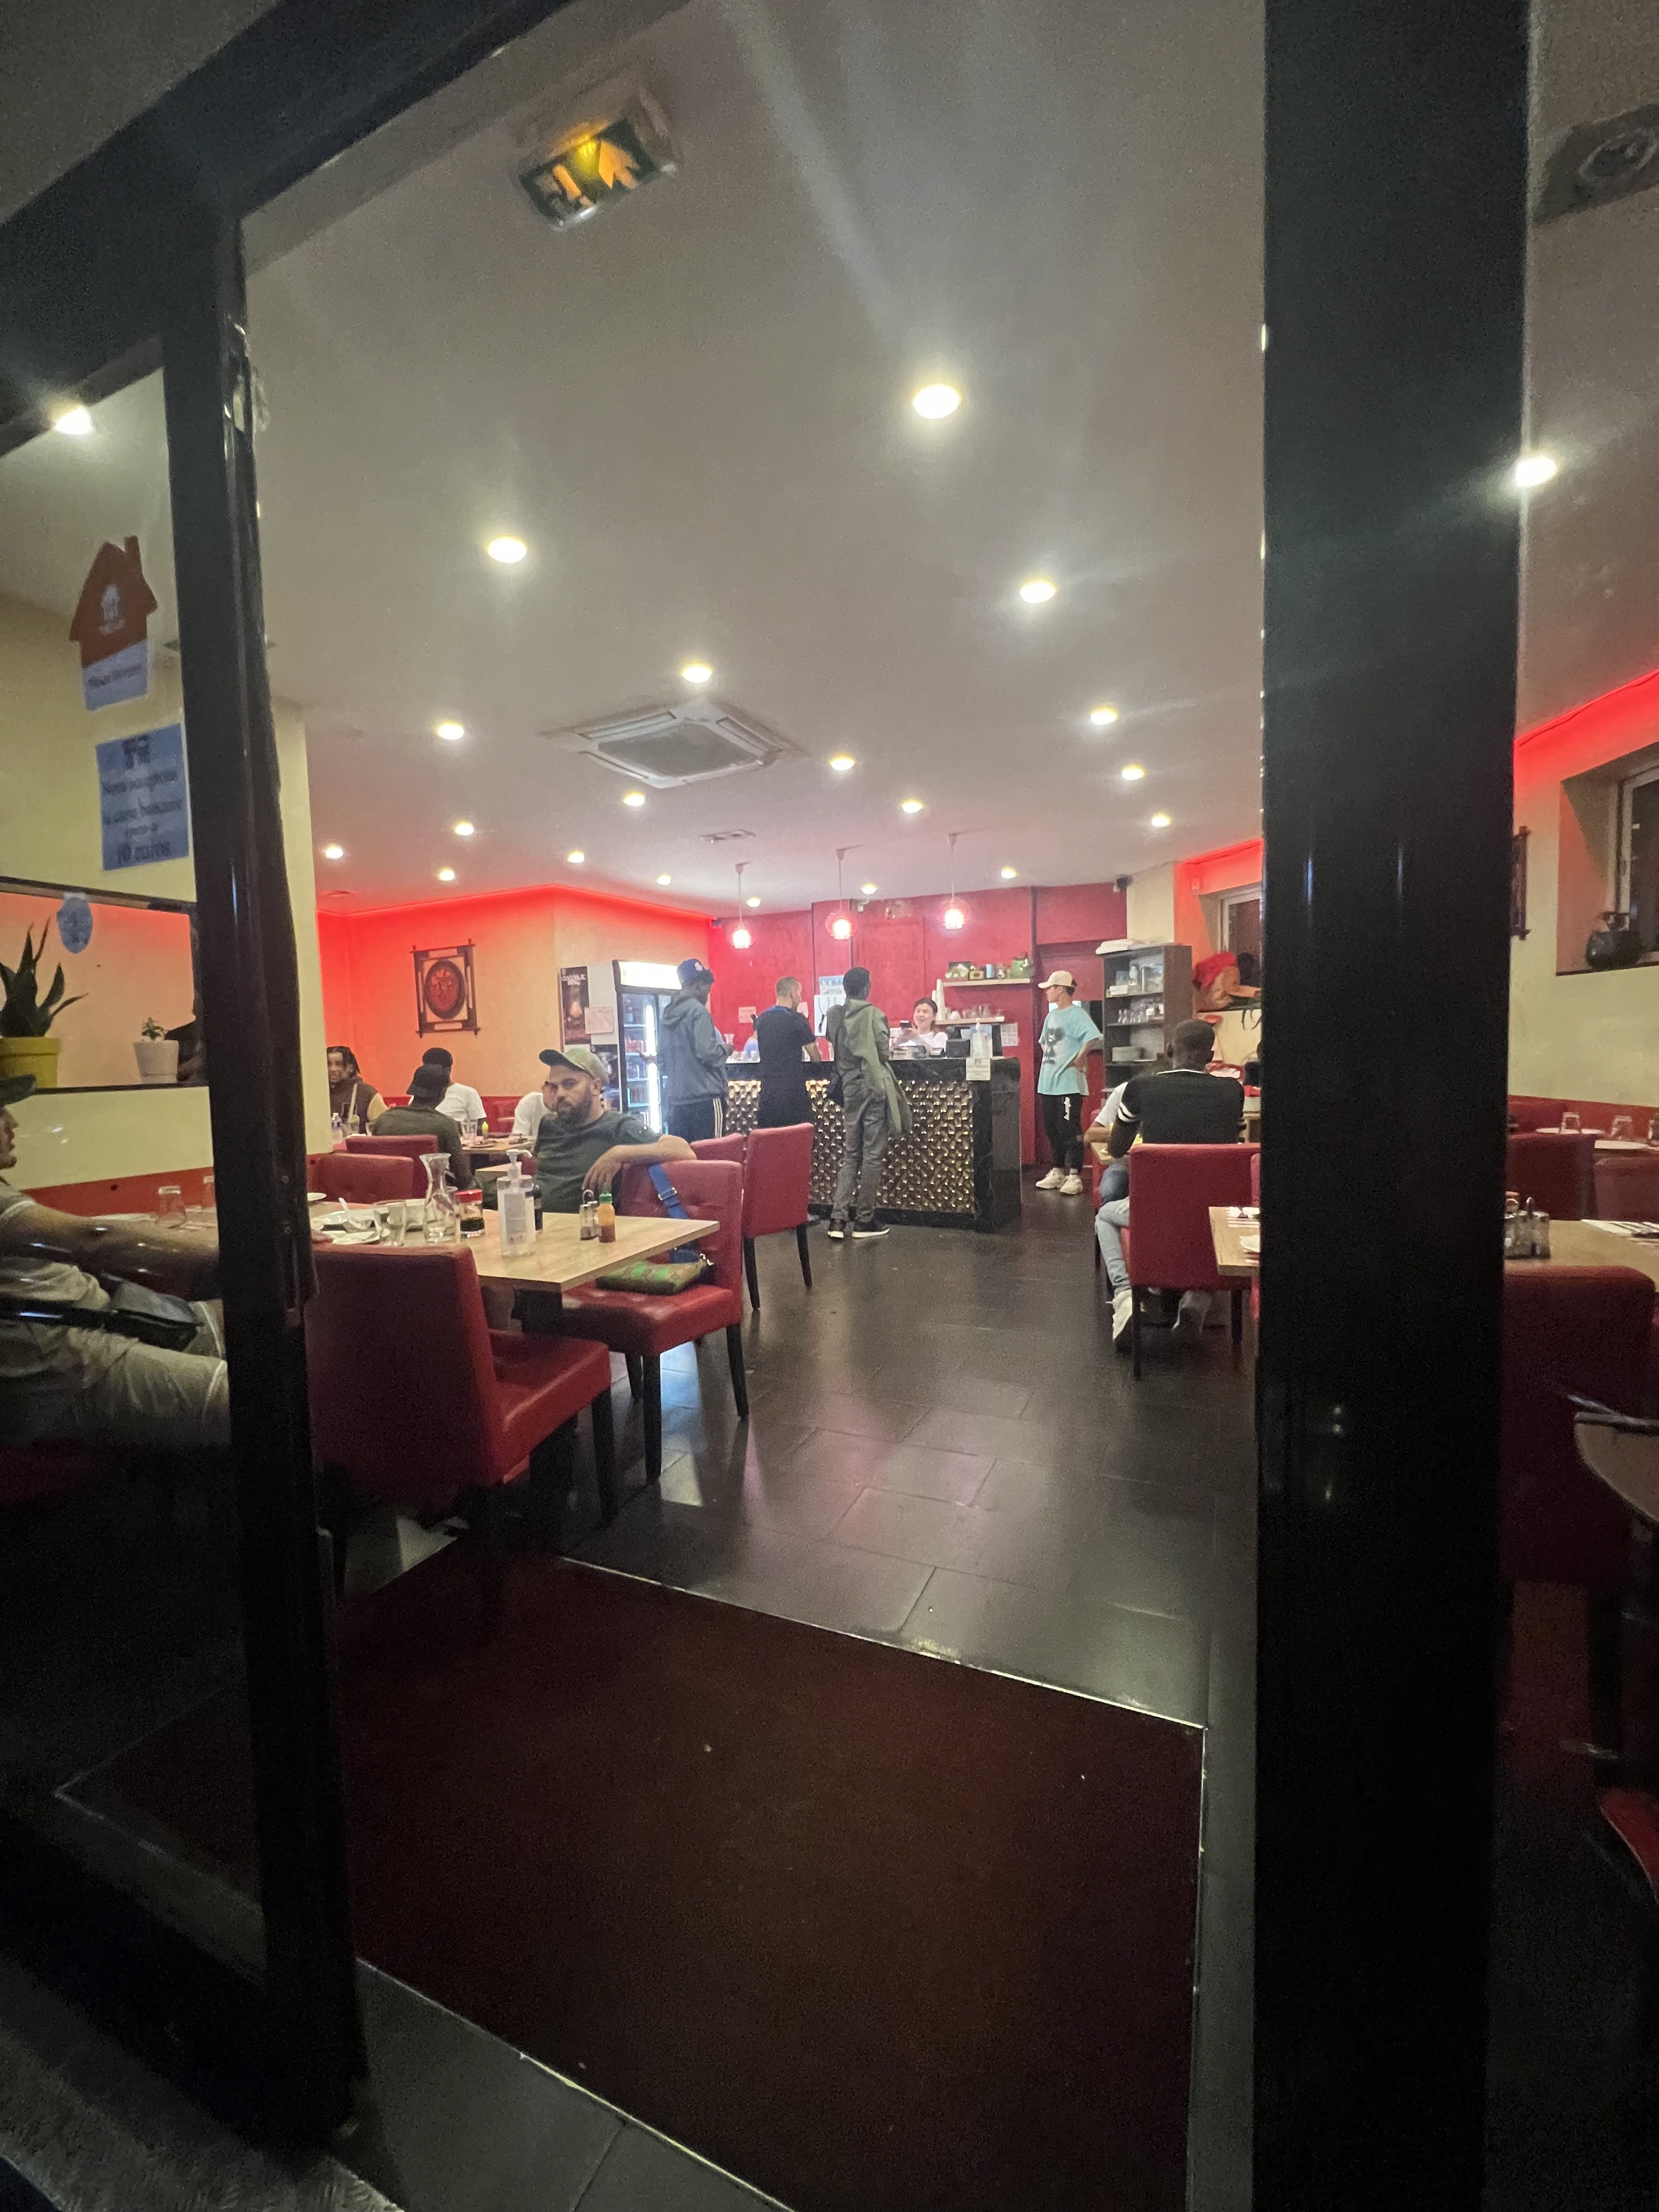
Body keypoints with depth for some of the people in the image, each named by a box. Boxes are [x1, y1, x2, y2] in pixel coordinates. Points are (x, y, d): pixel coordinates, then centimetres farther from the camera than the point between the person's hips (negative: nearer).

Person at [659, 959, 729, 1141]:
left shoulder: (667, 1014, 13)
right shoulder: (698, 1011, -9)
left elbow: (661, 1058, 19)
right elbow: (707, 1054, -16)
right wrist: (724, 1049, 3)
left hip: (675, 1101, 7)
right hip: (704, 1099, -7)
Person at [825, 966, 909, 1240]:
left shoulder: (834, 1016, 4)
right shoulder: (873, 1014, -10)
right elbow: (885, 1051, -12)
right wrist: (889, 1048, 10)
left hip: (849, 1089, 5)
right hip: (873, 1087, -5)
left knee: (850, 1155, 11)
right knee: (873, 1155, 2)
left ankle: (838, 1218, 4)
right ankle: (864, 1221, 6)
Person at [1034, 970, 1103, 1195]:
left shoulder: (1076, 1014, -13)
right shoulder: (1051, 1015, 15)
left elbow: (1094, 1037, -28)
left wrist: (1079, 1059, -20)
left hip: (1068, 1084, -9)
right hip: (1048, 1083, 9)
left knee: (1070, 1131, -4)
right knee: (1052, 1130, 14)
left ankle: (1075, 1176, 2)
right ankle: (1057, 1172, 25)